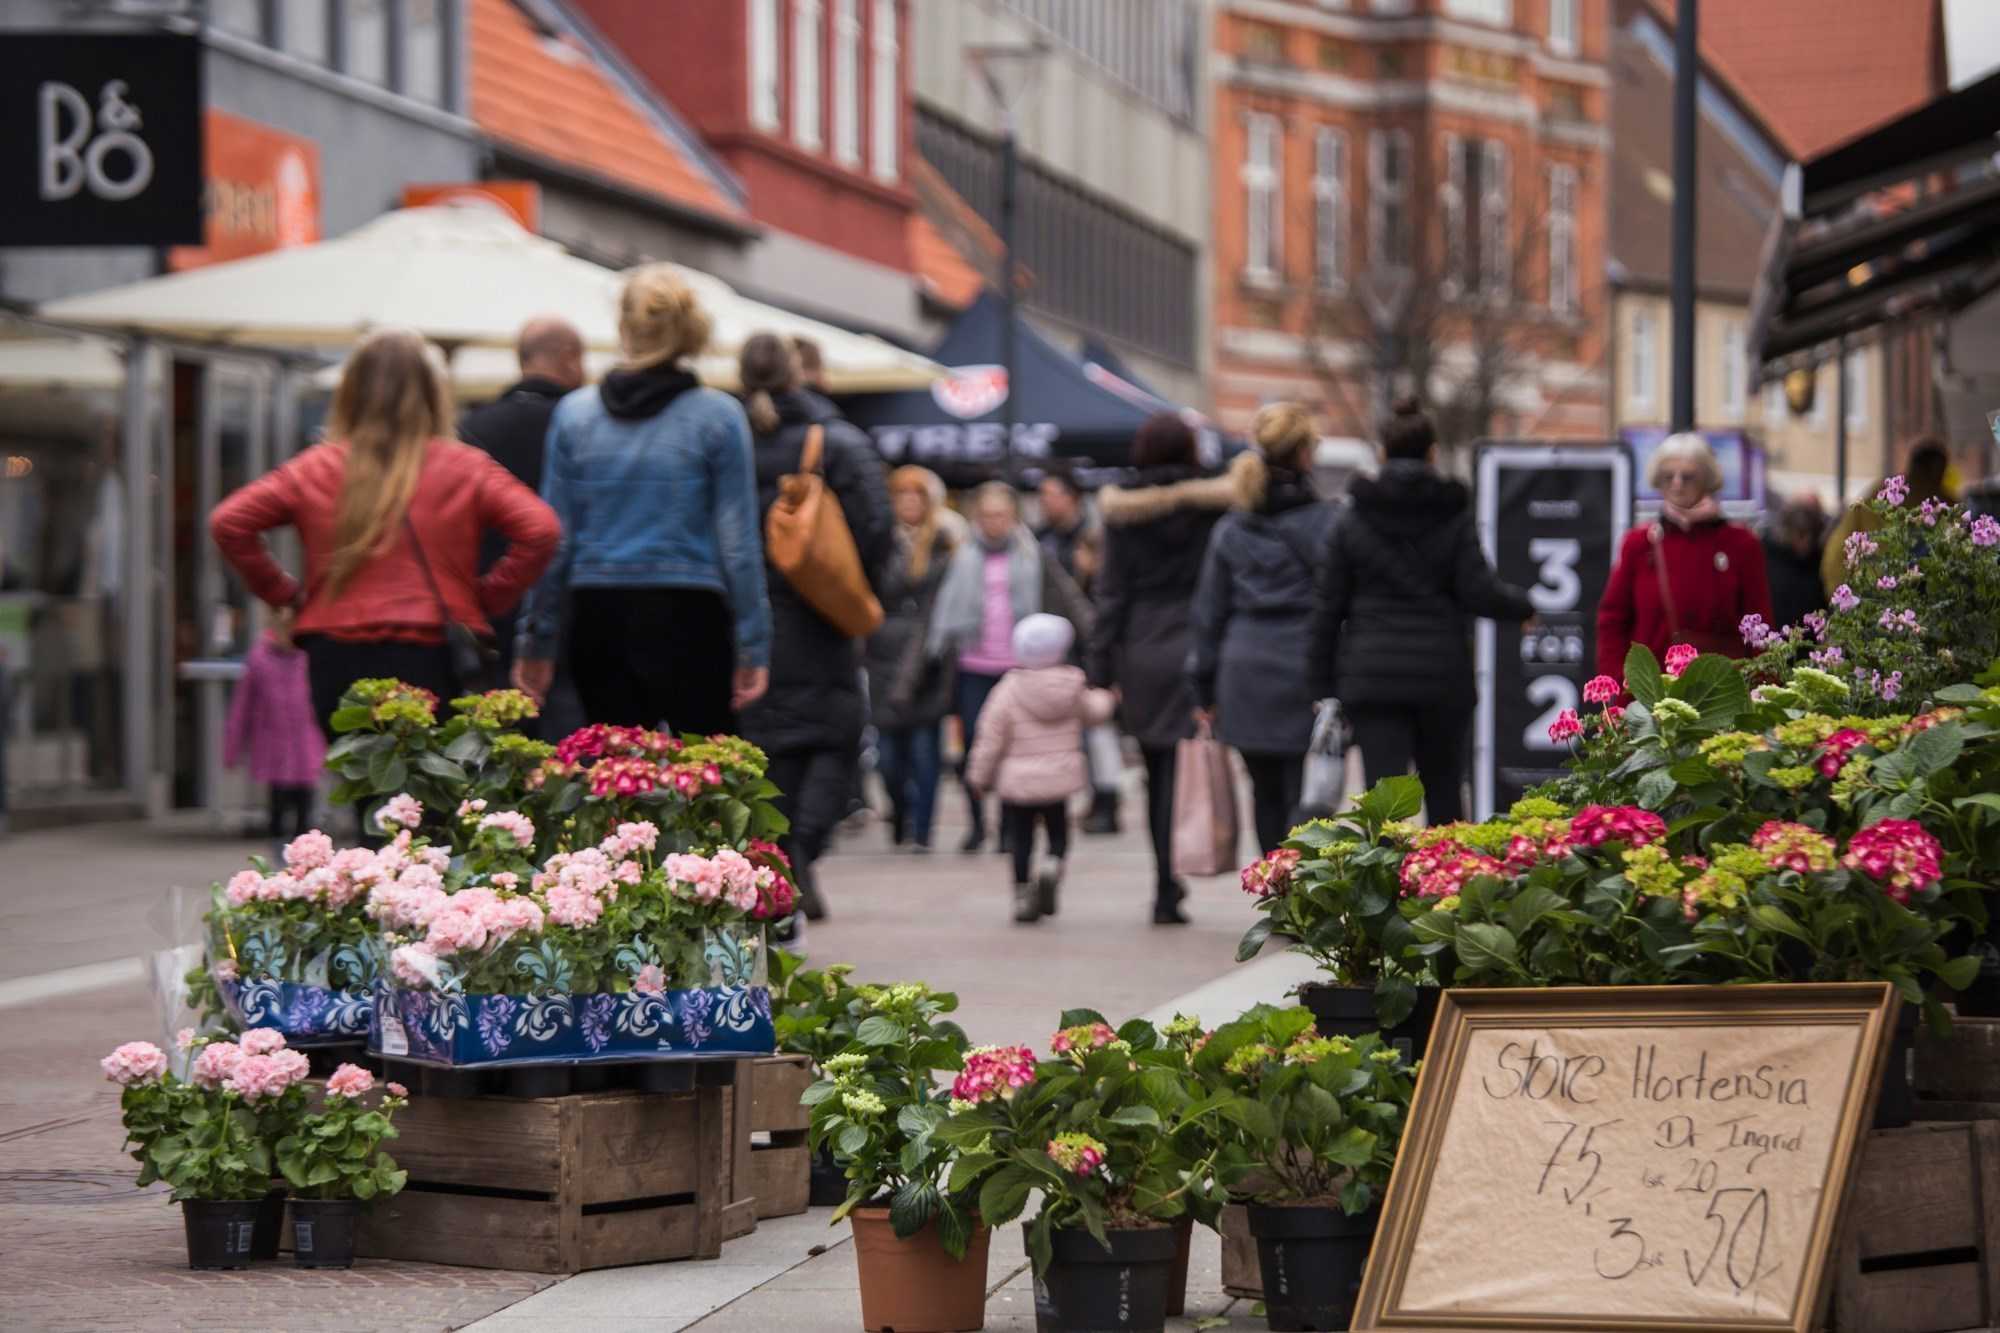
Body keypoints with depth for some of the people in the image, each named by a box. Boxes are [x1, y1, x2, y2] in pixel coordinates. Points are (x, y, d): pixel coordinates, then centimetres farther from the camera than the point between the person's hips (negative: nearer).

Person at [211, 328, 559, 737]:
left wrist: (283, 593, 11)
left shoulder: (316, 469, 8)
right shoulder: (465, 468, 4)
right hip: (436, 657, -2)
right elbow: (540, 530, -5)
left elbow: (229, 523, 3)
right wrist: (486, 598, 4)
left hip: (337, 661, 2)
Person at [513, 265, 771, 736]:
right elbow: (738, 538, -3)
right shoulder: (718, 416, -3)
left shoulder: (573, 413, 4)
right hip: (688, 614, -3)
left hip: (599, 615, 3)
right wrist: (753, 645, 1)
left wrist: (536, 640, 11)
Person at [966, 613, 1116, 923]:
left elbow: (990, 738, -9)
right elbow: (1093, 712, 17)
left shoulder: (1008, 690, -12)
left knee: (1021, 840, 10)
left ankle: (1022, 894, 6)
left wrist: (979, 776, 3)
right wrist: (1107, 698, 40)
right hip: (1059, 779, 2)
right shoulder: (1072, 686, -4)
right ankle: (1052, 866, -16)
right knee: (1058, 834, 14)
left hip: (1017, 781, -2)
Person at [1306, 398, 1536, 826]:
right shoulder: (1452, 517, -1)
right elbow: (1479, 593, -6)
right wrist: (1523, 606, 15)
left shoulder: (1353, 521, 2)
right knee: (1444, 789, 15)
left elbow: (1327, 606, 3)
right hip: (1442, 678, 0)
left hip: (1372, 679, 0)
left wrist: (1326, 683, 8)